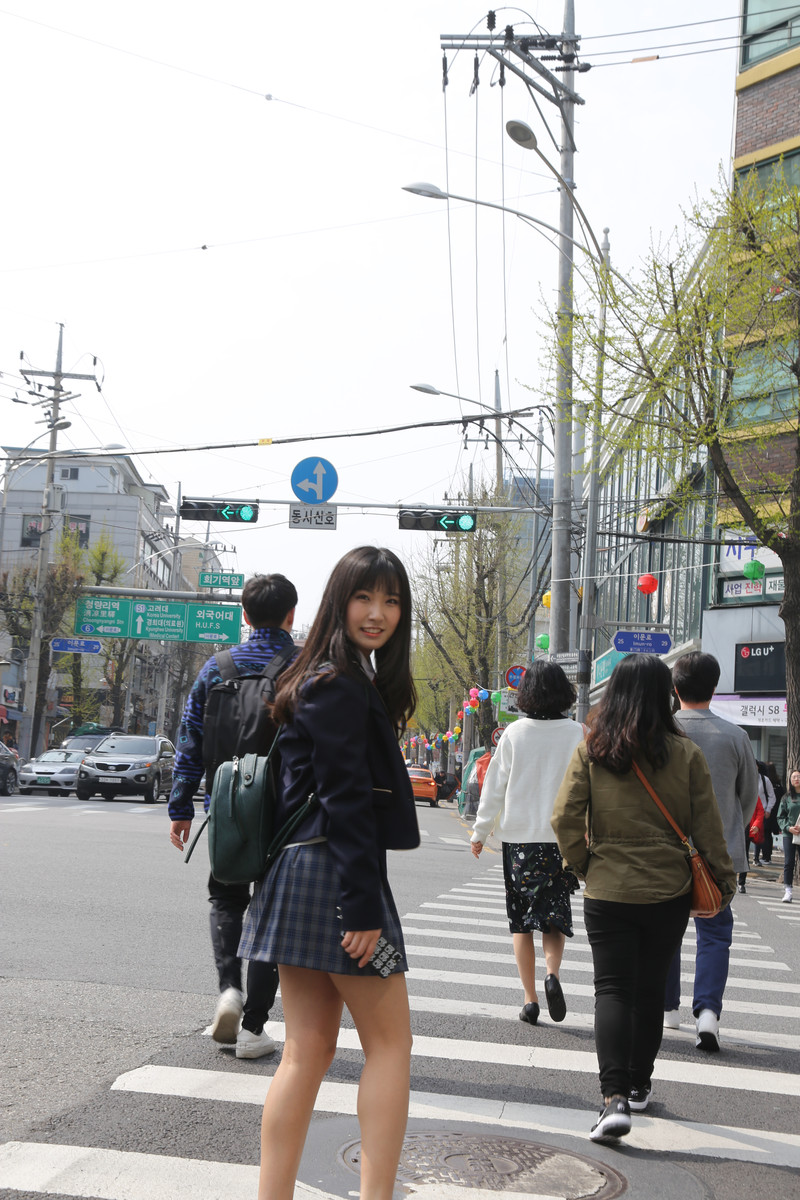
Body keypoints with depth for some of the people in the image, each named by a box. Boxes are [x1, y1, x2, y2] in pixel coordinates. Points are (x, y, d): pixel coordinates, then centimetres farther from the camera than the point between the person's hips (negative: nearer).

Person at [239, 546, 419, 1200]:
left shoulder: (354, 681, 19)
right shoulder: (340, 688, -13)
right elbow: (344, 802, -18)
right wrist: (363, 907, -20)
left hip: (300, 872, 9)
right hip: (334, 876, -9)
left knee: (309, 1048, 9)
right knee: (390, 1041, 0)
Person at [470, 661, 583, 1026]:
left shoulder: (515, 732, -2)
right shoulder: (577, 734, -3)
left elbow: (495, 786, 2)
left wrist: (481, 832, 12)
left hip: (518, 836, 0)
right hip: (562, 838, 0)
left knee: (521, 919, 9)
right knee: (554, 915, 12)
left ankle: (529, 998, 5)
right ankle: (552, 973, -14)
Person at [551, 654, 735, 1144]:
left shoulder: (591, 751, -7)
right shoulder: (686, 753, -7)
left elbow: (565, 819, -7)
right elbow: (707, 826, -2)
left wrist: (582, 863, 9)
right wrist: (725, 879, 10)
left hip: (607, 891, -1)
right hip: (668, 892, 1)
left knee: (613, 989, 2)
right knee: (651, 990, 16)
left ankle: (614, 1098, -14)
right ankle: (639, 1086, 30)